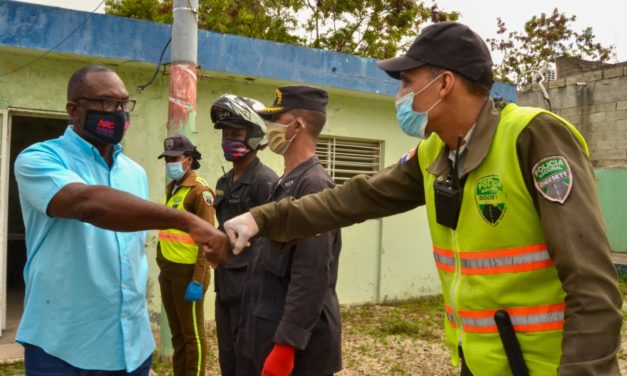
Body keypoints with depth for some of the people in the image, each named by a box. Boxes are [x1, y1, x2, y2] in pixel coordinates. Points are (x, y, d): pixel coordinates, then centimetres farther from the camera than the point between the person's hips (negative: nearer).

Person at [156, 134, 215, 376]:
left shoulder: (199, 190, -11)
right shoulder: (172, 188, 13)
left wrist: (197, 280, -18)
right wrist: (163, 267, 17)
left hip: (188, 271, -8)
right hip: (169, 270, 8)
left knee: (192, 334, 4)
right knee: (176, 333, 16)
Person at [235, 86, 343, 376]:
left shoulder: (314, 185, -18)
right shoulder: (286, 183, 12)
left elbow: (312, 276, -24)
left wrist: (287, 344, -25)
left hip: (295, 343, -9)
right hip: (267, 333, 9)